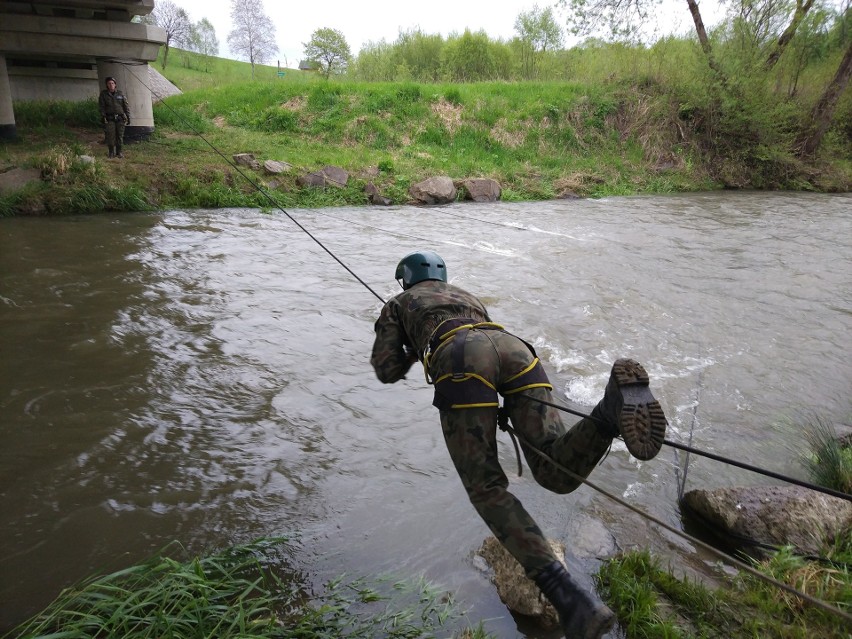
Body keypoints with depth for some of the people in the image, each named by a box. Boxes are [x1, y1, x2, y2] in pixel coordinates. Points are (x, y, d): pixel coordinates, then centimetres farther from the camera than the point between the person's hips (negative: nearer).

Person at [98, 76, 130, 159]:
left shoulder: (120, 94, 11)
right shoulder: (103, 94, 7)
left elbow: (126, 105, 12)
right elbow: (101, 106, 3)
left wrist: (128, 116, 5)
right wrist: (103, 116, -7)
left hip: (120, 118, 1)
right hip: (109, 119, -1)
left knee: (120, 136, 1)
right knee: (111, 136, -7)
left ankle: (119, 152, 11)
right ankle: (111, 152, 1)